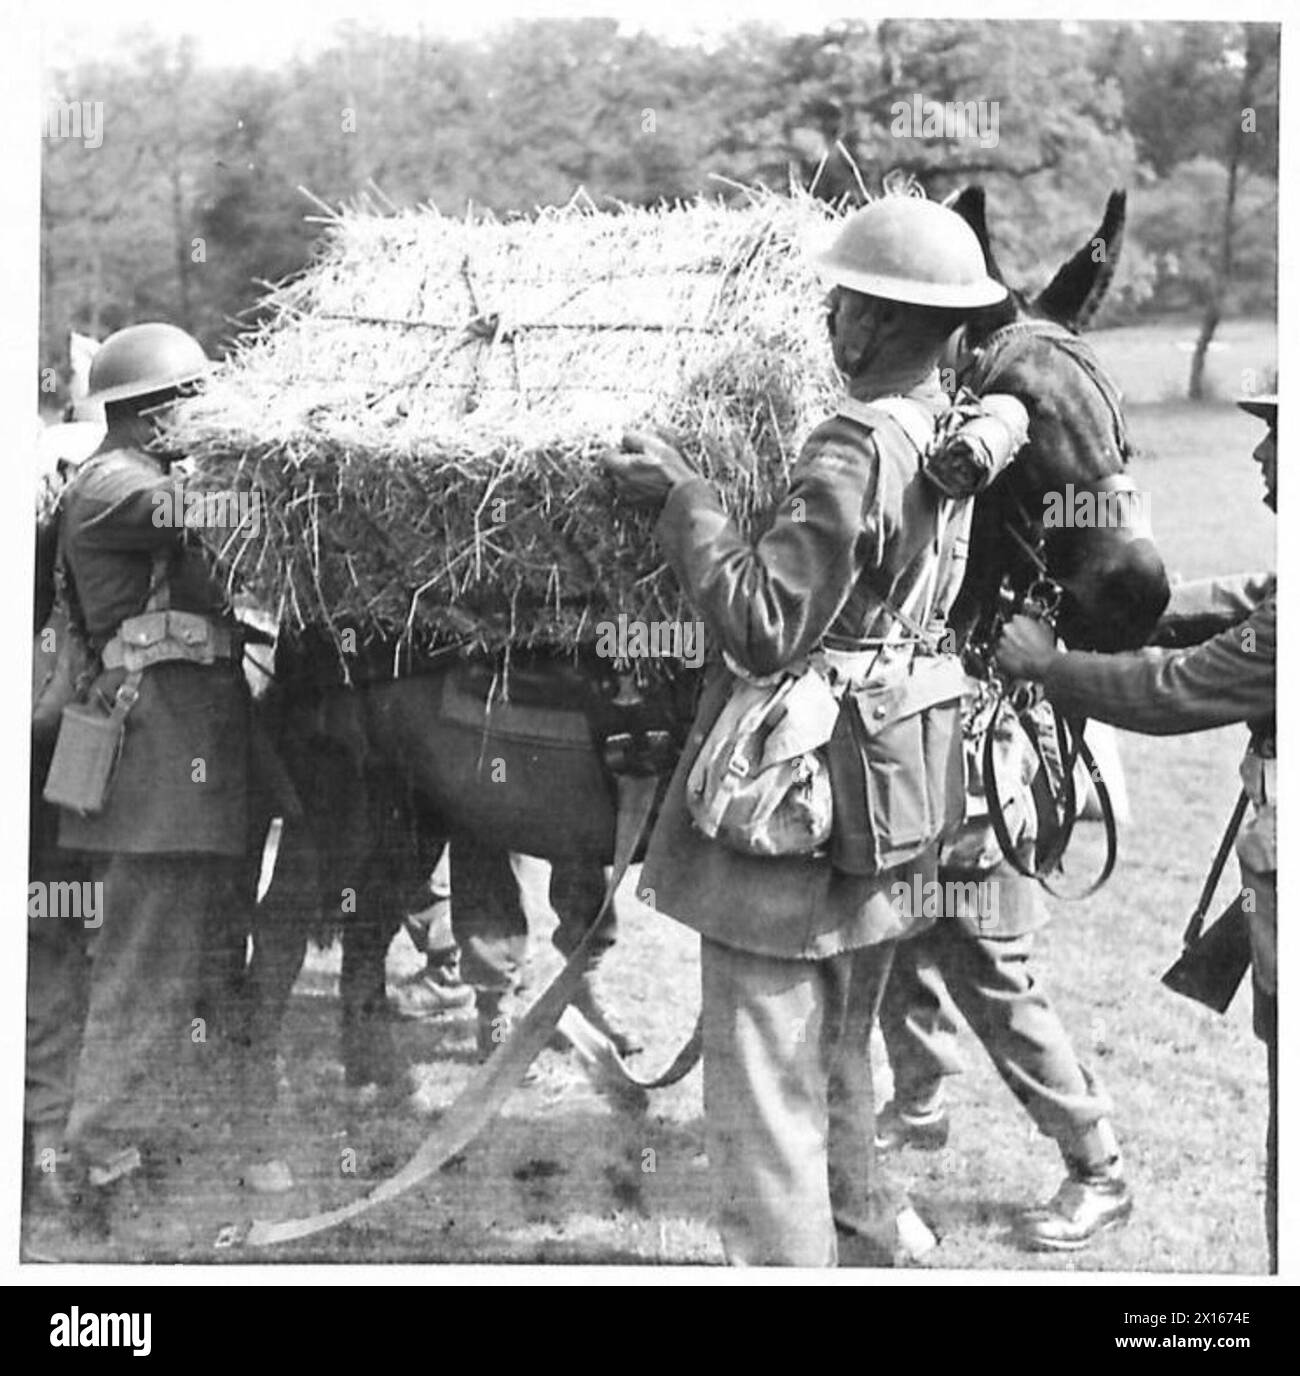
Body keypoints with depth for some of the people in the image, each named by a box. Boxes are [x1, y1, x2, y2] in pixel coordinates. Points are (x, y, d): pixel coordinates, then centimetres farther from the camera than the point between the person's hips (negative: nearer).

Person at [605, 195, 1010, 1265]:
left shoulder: (854, 453, -21)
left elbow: (764, 627, -22)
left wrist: (683, 498, -14)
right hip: (876, 821, 9)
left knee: (764, 1079, -1)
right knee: (837, 1063, 25)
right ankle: (870, 1239, 37)